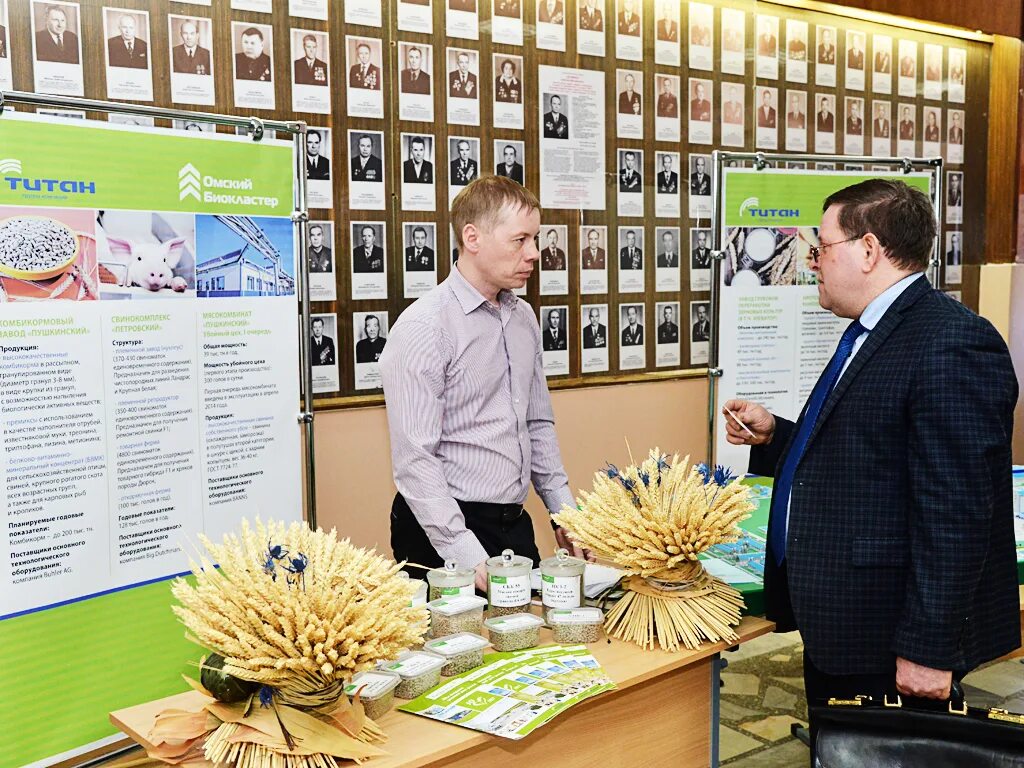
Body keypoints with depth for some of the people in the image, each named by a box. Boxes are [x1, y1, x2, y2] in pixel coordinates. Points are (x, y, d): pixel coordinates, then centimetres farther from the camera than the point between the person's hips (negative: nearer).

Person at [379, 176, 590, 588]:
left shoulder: (524, 317, 9)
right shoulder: (422, 329, -16)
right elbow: (414, 461, -20)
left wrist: (564, 512, 11)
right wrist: (468, 555, -23)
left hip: (515, 524, 7)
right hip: (445, 533, -7)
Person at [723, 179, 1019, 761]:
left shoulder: (951, 344, -19)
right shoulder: (870, 334, 12)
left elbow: (954, 511, -23)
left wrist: (929, 648, -22)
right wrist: (774, 437, 9)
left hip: (890, 646, -9)